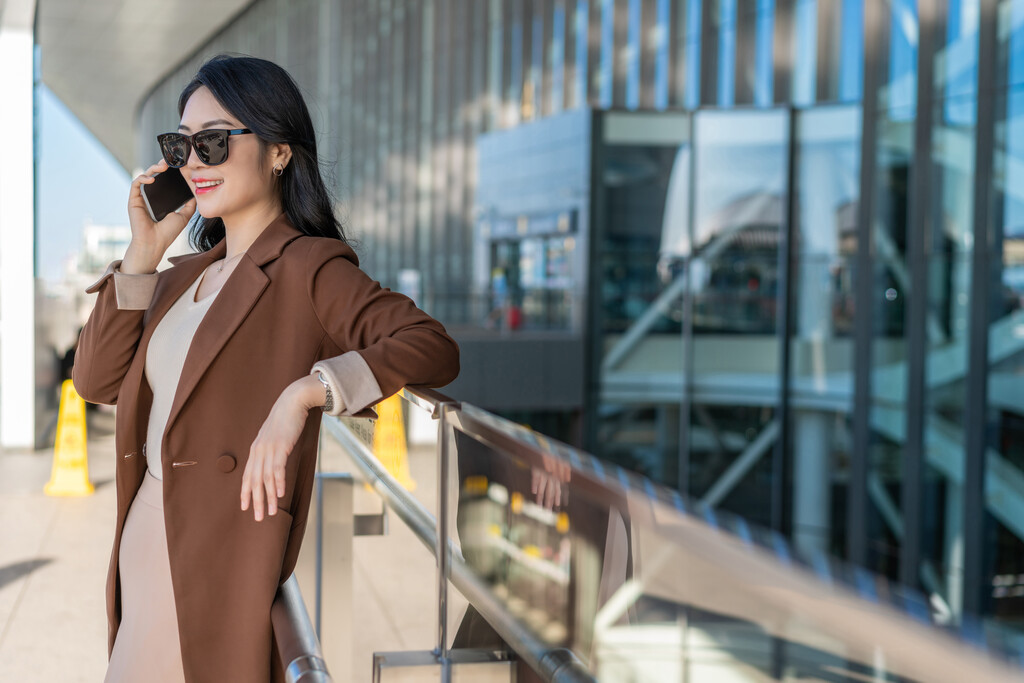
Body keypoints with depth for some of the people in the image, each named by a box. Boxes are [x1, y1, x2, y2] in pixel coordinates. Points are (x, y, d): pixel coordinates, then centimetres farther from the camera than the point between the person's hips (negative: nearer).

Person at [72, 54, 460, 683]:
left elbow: (435, 348, -22)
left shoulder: (307, 268, -9)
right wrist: (143, 253, 2)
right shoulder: (185, 276, 15)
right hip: (143, 553, 7)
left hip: (222, 563, -7)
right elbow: (97, 381, 8)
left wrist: (303, 392, -32)